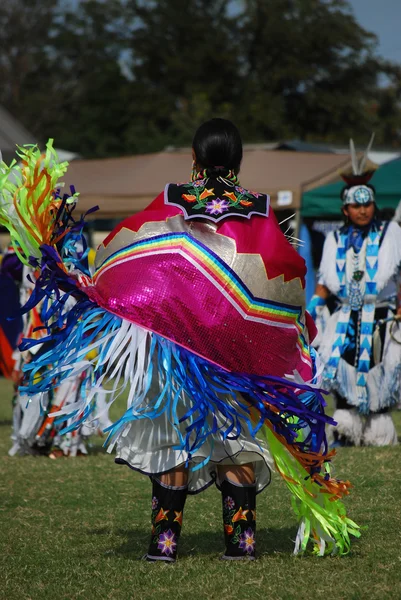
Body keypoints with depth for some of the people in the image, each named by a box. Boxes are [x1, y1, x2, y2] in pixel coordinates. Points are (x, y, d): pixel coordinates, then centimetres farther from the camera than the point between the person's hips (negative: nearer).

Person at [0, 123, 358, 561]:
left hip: (174, 331, 0)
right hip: (237, 341, 0)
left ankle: (165, 539, 5)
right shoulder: (259, 209, 0)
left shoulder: (172, 200, -1)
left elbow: (124, 243, 0)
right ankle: (240, 537, 4)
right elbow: (287, 272, 0)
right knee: (235, 428, 8)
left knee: (173, 430, 6)